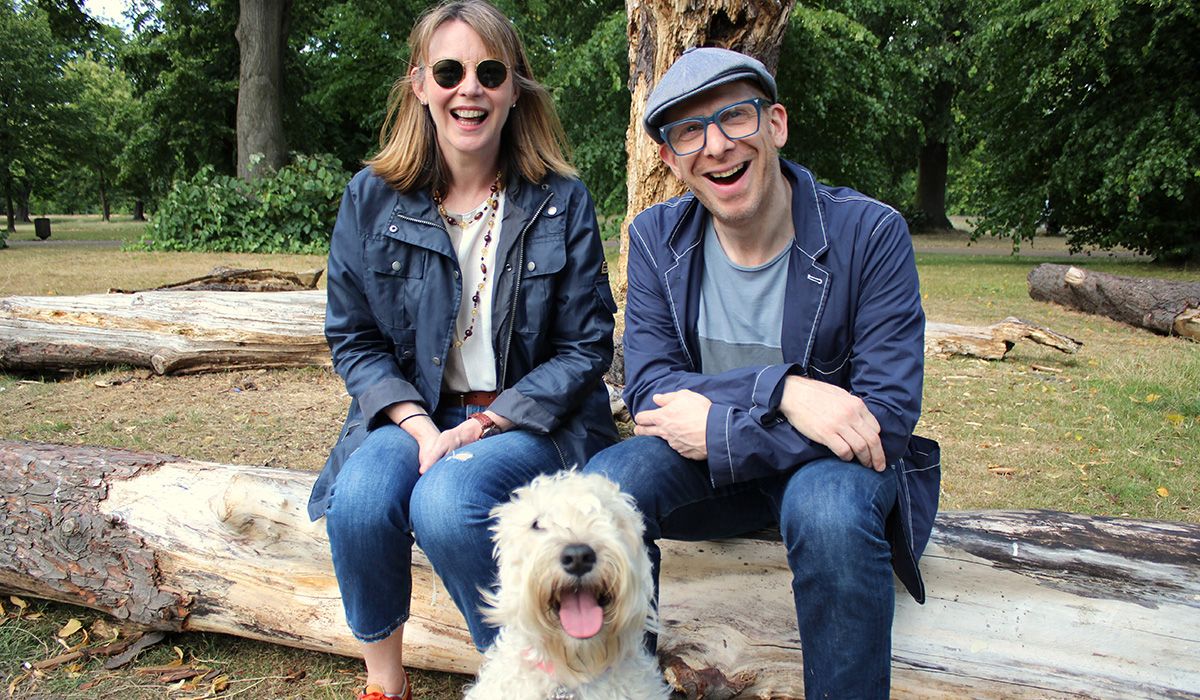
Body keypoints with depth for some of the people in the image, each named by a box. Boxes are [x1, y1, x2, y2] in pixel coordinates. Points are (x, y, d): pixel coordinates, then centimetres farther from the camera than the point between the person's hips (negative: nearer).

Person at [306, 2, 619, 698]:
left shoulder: (563, 201, -3)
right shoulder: (372, 198, 2)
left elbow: (586, 345, -3)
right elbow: (354, 337, 5)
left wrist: (487, 424, -14)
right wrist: (420, 426, -12)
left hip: (529, 419, -2)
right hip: (415, 411, 3)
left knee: (445, 502, -31)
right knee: (360, 498, -27)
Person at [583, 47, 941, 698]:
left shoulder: (870, 233, -14)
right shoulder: (656, 236, -4)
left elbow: (887, 418, -18)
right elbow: (649, 390, -11)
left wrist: (716, 429, -22)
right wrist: (781, 390, -29)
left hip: (834, 459, -2)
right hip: (703, 452, 3)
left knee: (828, 505, -37)